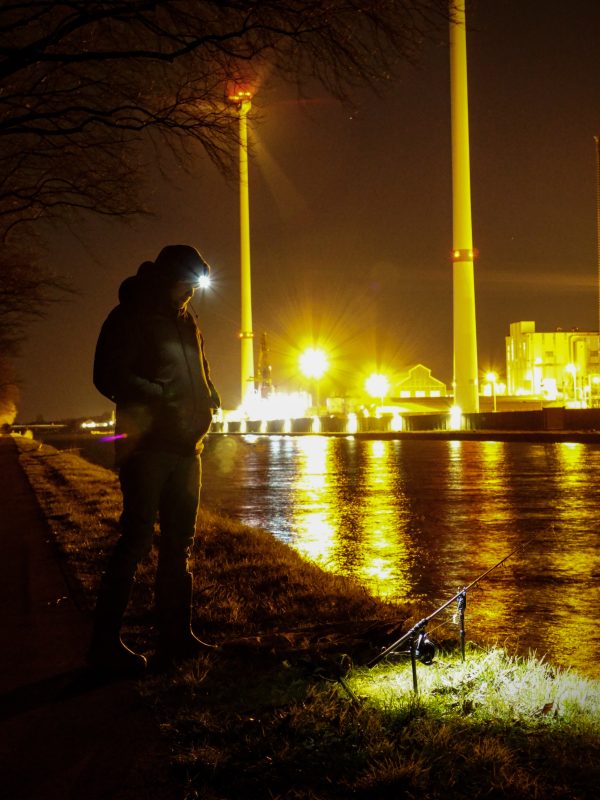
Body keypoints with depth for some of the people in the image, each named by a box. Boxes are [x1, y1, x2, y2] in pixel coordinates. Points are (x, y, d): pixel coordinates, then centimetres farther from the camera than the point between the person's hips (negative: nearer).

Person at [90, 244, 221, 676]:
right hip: (148, 445, -8)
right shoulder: (130, 318, -4)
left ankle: (176, 635, 17)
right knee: (137, 537, -10)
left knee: (179, 540, 9)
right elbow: (108, 377, -14)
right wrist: (164, 396, -19)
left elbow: (201, 375, 28)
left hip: (185, 446, 8)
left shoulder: (186, 322, 19)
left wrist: (211, 400, 6)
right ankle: (106, 642, -4)